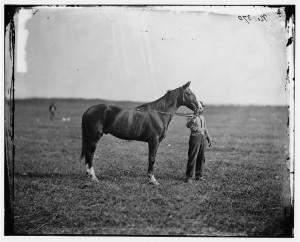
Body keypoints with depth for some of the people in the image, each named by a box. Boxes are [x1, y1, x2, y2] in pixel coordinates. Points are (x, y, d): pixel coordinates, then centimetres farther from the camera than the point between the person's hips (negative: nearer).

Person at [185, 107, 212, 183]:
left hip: (202, 138, 7)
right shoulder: (192, 117, -6)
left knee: (201, 158, 10)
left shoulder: (202, 117, 17)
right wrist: (194, 116, -40)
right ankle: (188, 177, -5)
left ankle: (199, 176, 19)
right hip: (195, 137, -7)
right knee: (192, 158, -9)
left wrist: (209, 138, 25)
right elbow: (188, 125, -26)